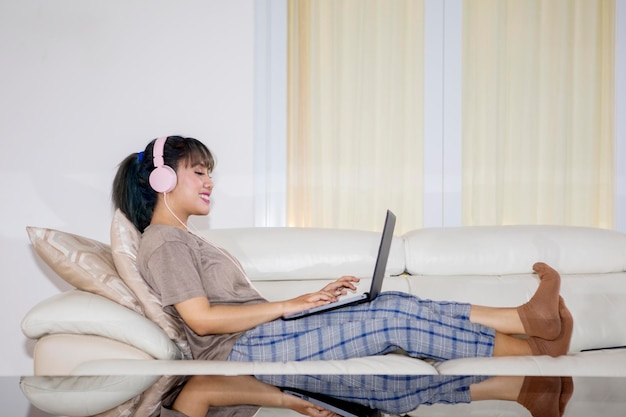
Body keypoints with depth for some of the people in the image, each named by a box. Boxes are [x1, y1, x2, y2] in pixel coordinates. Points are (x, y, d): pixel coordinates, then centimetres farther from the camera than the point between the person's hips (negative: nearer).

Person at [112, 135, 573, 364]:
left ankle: (527, 317, -14)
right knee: (392, 319, -18)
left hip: (258, 337, 9)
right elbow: (202, 319, -17)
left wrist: (315, 296, 10)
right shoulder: (163, 242, -6)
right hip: (241, 350, -9)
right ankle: (534, 347, -13)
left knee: (399, 303, -7)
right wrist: (287, 306, -13)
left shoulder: (186, 239, 24)